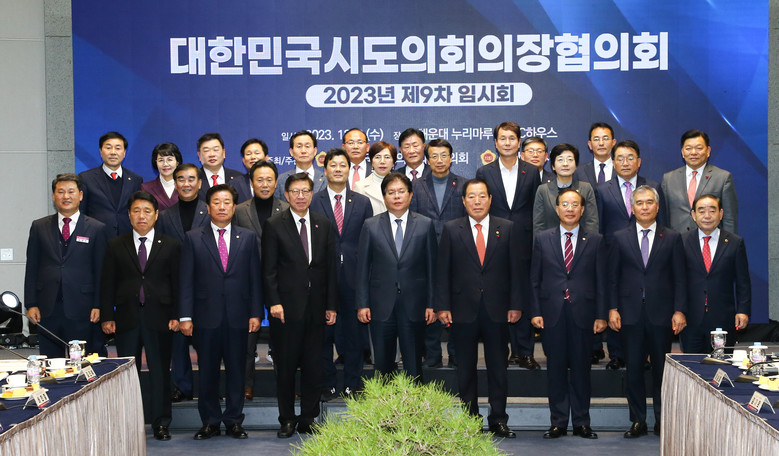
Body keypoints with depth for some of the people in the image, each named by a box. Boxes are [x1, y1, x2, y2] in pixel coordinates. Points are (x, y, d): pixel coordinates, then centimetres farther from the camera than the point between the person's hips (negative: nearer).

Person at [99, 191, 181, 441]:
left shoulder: (170, 246, 5)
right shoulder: (116, 246, 8)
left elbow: (177, 283, 3)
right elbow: (107, 284, 6)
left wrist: (176, 316, -4)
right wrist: (107, 316, -1)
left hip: (159, 317, -1)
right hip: (126, 317, 1)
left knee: (160, 371, 3)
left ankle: (160, 423, 11)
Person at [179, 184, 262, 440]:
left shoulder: (247, 238, 9)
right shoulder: (193, 239, 5)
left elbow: (254, 278, 7)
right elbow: (186, 281, 1)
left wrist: (255, 313, 0)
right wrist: (185, 316, -5)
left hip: (238, 317, 1)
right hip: (206, 316, -1)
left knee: (236, 370, 6)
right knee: (207, 372, 5)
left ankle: (234, 421, 16)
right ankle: (210, 422, 15)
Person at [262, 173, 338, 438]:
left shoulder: (323, 225, 10)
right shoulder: (274, 226, 0)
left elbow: (331, 267, 9)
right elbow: (269, 269, -3)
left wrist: (331, 305, 5)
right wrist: (274, 302, -12)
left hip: (316, 307, 3)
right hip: (286, 307, -3)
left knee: (313, 366, 5)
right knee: (285, 366, 4)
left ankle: (308, 419, 16)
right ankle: (287, 420, 15)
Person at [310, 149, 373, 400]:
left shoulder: (362, 203, 9)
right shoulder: (313, 202, 3)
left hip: (354, 277, 1)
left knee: (354, 331, 5)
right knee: (323, 332, 4)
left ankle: (352, 384, 15)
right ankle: (327, 385, 14)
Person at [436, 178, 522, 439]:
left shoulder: (506, 229, 6)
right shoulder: (451, 230, 4)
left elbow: (515, 269, 4)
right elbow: (442, 271, 2)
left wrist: (516, 304, -2)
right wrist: (443, 306, -5)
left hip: (497, 310, 1)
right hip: (464, 309, 0)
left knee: (498, 366, 5)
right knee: (466, 367, 6)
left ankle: (498, 420, 12)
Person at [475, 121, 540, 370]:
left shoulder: (532, 172, 7)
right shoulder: (484, 172, 6)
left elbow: (537, 210, 7)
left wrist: (536, 243, 1)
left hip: (523, 245, 0)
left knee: (524, 298, 1)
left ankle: (524, 352, 7)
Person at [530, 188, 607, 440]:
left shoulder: (595, 241, 6)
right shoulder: (542, 239, 8)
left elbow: (601, 281, 4)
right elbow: (535, 279, 7)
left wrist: (601, 315, -2)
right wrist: (535, 312, -2)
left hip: (582, 313, 0)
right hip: (552, 314, 0)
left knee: (581, 369, 5)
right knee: (556, 369, 4)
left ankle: (581, 422, 13)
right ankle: (558, 422, 12)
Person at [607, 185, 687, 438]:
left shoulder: (672, 238, 6)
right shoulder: (620, 238, 7)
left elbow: (680, 278, 4)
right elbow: (613, 277, 6)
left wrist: (679, 311, -4)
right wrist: (612, 309, -2)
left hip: (661, 314, 0)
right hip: (631, 313, 0)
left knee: (662, 368, 5)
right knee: (634, 369, 3)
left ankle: (662, 421, 15)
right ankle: (638, 421, 12)